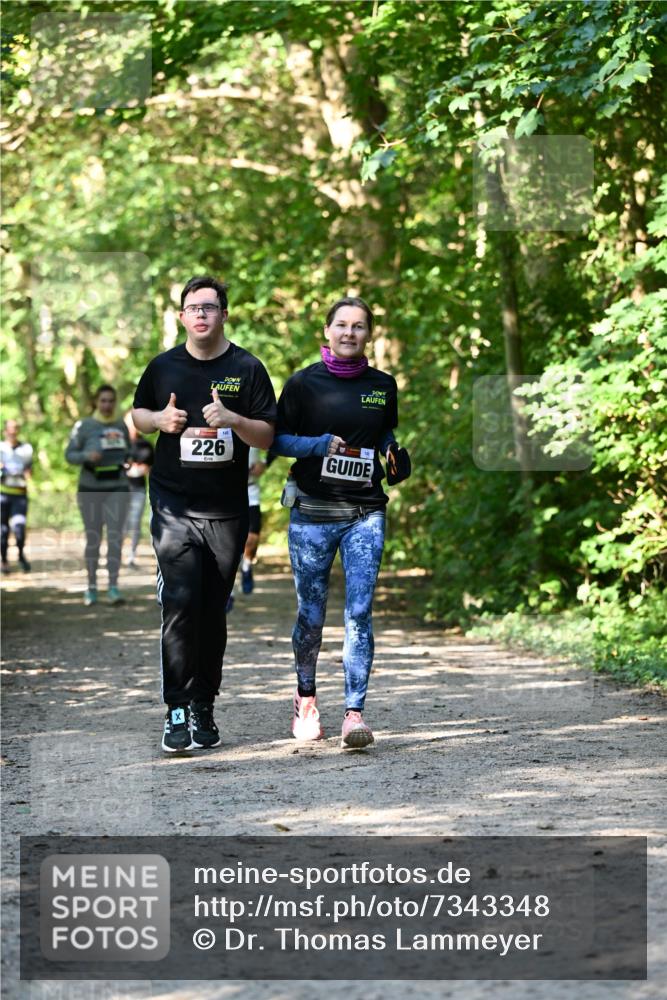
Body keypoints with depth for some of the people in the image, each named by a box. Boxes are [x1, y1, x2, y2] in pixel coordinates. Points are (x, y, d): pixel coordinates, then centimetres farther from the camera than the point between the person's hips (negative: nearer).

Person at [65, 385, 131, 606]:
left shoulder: (121, 426, 6)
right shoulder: (84, 426, -4)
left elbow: (128, 451, 19)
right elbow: (70, 455, -3)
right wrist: (87, 456, -22)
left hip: (117, 488, 1)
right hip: (91, 488, -1)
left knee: (115, 537, -10)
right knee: (93, 538, 6)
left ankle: (113, 587, -10)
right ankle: (91, 587, 18)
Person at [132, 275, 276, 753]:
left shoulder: (247, 368, 1)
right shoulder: (163, 367, 7)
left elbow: (268, 436, 0)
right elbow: (137, 415, 20)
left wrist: (233, 420, -19)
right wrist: (161, 419, -3)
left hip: (227, 508, 0)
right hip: (174, 504, 0)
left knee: (213, 611, 6)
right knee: (180, 602, -13)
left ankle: (204, 709, 16)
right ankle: (178, 710, -11)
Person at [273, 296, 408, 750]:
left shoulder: (383, 385, 9)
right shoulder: (304, 382, 1)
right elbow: (277, 440, 3)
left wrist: (395, 450, 1)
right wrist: (320, 445, -13)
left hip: (365, 512, 1)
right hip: (312, 512, -1)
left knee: (360, 612, -10)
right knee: (311, 614, 6)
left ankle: (355, 713, -12)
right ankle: (306, 697, 28)